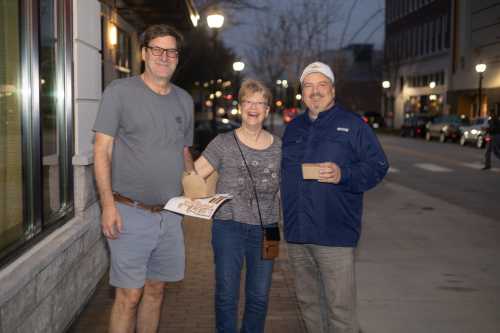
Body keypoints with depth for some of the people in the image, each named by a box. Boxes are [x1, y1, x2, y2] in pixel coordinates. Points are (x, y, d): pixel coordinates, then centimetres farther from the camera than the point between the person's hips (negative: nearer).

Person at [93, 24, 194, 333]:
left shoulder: (185, 100, 10)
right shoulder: (120, 91, -5)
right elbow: (102, 150, -7)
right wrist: (108, 203, -14)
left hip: (171, 213, 5)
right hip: (131, 213, -5)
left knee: (156, 289, 14)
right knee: (130, 295, 0)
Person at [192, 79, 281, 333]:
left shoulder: (279, 147, 6)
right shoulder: (223, 143, -1)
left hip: (265, 229, 2)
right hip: (229, 226, -2)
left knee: (259, 298, 10)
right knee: (226, 295, 5)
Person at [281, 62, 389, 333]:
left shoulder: (352, 124, 1)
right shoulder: (293, 128, 17)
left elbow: (378, 166, -4)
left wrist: (343, 175, -20)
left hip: (335, 236, -5)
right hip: (296, 234, 6)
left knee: (340, 308, -4)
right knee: (308, 302, 15)